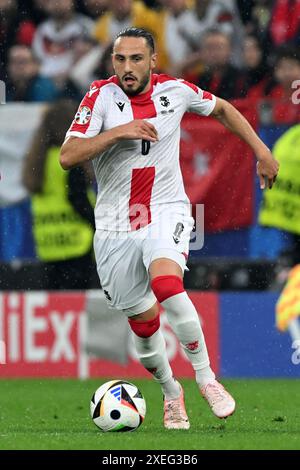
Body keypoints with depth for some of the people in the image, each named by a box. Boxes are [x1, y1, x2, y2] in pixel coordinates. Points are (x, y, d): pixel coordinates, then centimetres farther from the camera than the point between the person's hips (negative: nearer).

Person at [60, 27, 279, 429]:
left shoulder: (175, 91, -2)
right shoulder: (102, 96, -8)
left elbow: (222, 109, 18)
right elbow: (67, 156, -17)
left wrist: (262, 151, 15)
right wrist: (118, 131, -26)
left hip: (166, 212, -1)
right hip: (115, 226, 1)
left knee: (166, 283, -31)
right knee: (143, 322, 6)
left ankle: (205, 377, -18)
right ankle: (170, 391, 32)